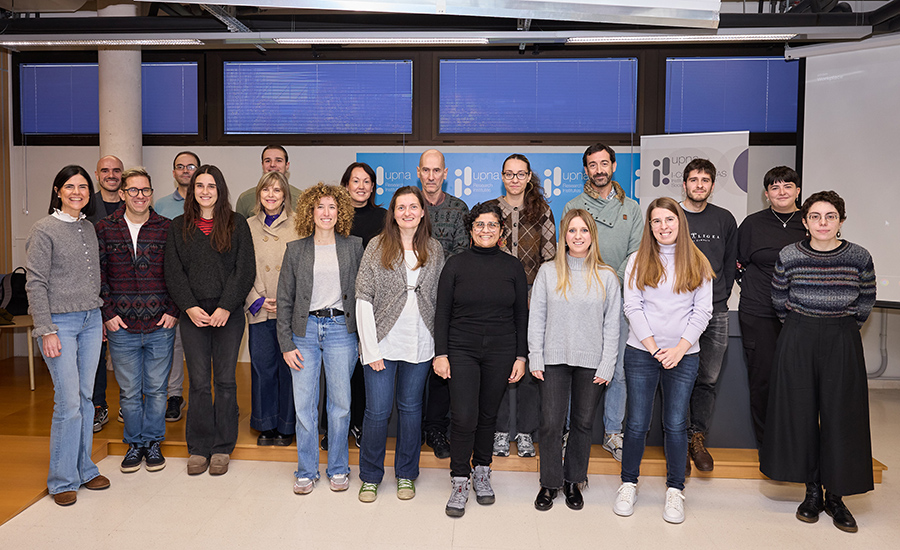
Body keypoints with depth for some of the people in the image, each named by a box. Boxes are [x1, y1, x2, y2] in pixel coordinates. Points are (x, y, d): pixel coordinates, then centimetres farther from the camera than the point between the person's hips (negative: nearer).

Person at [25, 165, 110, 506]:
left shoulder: (89, 228, 12)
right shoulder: (44, 229, -6)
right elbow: (35, 283, -9)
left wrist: (101, 317, 14)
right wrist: (46, 330, -13)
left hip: (91, 321, 6)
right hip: (60, 322, -6)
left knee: (85, 397, 10)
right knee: (68, 403, -6)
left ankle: (84, 469, 21)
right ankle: (63, 481, 8)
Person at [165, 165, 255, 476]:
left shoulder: (236, 225, 4)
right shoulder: (178, 227, 10)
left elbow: (245, 270, -3)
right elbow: (173, 272, 5)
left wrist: (226, 307, -11)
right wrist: (189, 307, -8)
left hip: (229, 314, -1)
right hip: (193, 314, 1)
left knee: (225, 381, 3)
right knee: (199, 383, 3)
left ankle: (222, 448, 15)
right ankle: (198, 448, 16)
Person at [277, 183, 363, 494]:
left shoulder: (354, 246, 4)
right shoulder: (296, 249, 5)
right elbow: (285, 299, 5)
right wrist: (286, 344, -1)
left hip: (341, 329, 0)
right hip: (305, 330, 1)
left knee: (340, 404, 6)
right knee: (304, 406, 4)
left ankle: (338, 469, 22)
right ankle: (306, 471, 20)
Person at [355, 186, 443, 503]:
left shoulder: (434, 250, 6)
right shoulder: (377, 247, -3)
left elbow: (440, 299, 8)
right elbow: (364, 298, -5)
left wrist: (441, 346, 2)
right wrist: (371, 348, -11)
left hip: (420, 345, 2)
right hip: (383, 343, -2)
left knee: (411, 407, 13)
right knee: (378, 410, 2)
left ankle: (406, 475, 28)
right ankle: (370, 476, 22)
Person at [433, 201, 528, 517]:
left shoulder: (512, 266, 4)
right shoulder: (456, 265, 1)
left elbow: (522, 314, 7)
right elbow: (442, 312, 1)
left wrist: (521, 356, 3)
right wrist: (440, 353, -5)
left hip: (501, 352, 2)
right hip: (462, 350, -1)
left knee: (488, 414, 11)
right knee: (464, 417, -9)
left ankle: (482, 472, 31)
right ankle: (459, 482, 7)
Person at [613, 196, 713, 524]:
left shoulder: (698, 264, 6)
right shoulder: (638, 261, 3)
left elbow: (703, 310, 2)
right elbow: (632, 307, -2)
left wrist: (679, 349, -9)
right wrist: (654, 348, -10)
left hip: (684, 356, 1)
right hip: (641, 353, 0)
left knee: (676, 424, 4)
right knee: (637, 422, 3)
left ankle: (675, 491, 19)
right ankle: (629, 484, 20)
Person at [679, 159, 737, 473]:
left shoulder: (725, 219, 11)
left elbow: (731, 263, 17)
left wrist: (719, 298, 10)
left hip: (715, 312, 3)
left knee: (708, 379, 5)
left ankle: (698, 438, 17)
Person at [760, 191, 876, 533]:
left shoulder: (859, 257, -2)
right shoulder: (789, 256, -3)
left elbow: (866, 300, 10)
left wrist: (844, 327, 6)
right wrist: (801, 326, 9)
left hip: (842, 342, 0)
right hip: (799, 341, 0)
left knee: (841, 416, 2)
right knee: (801, 413, 3)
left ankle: (835, 496, 15)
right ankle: (812, 491, 18)